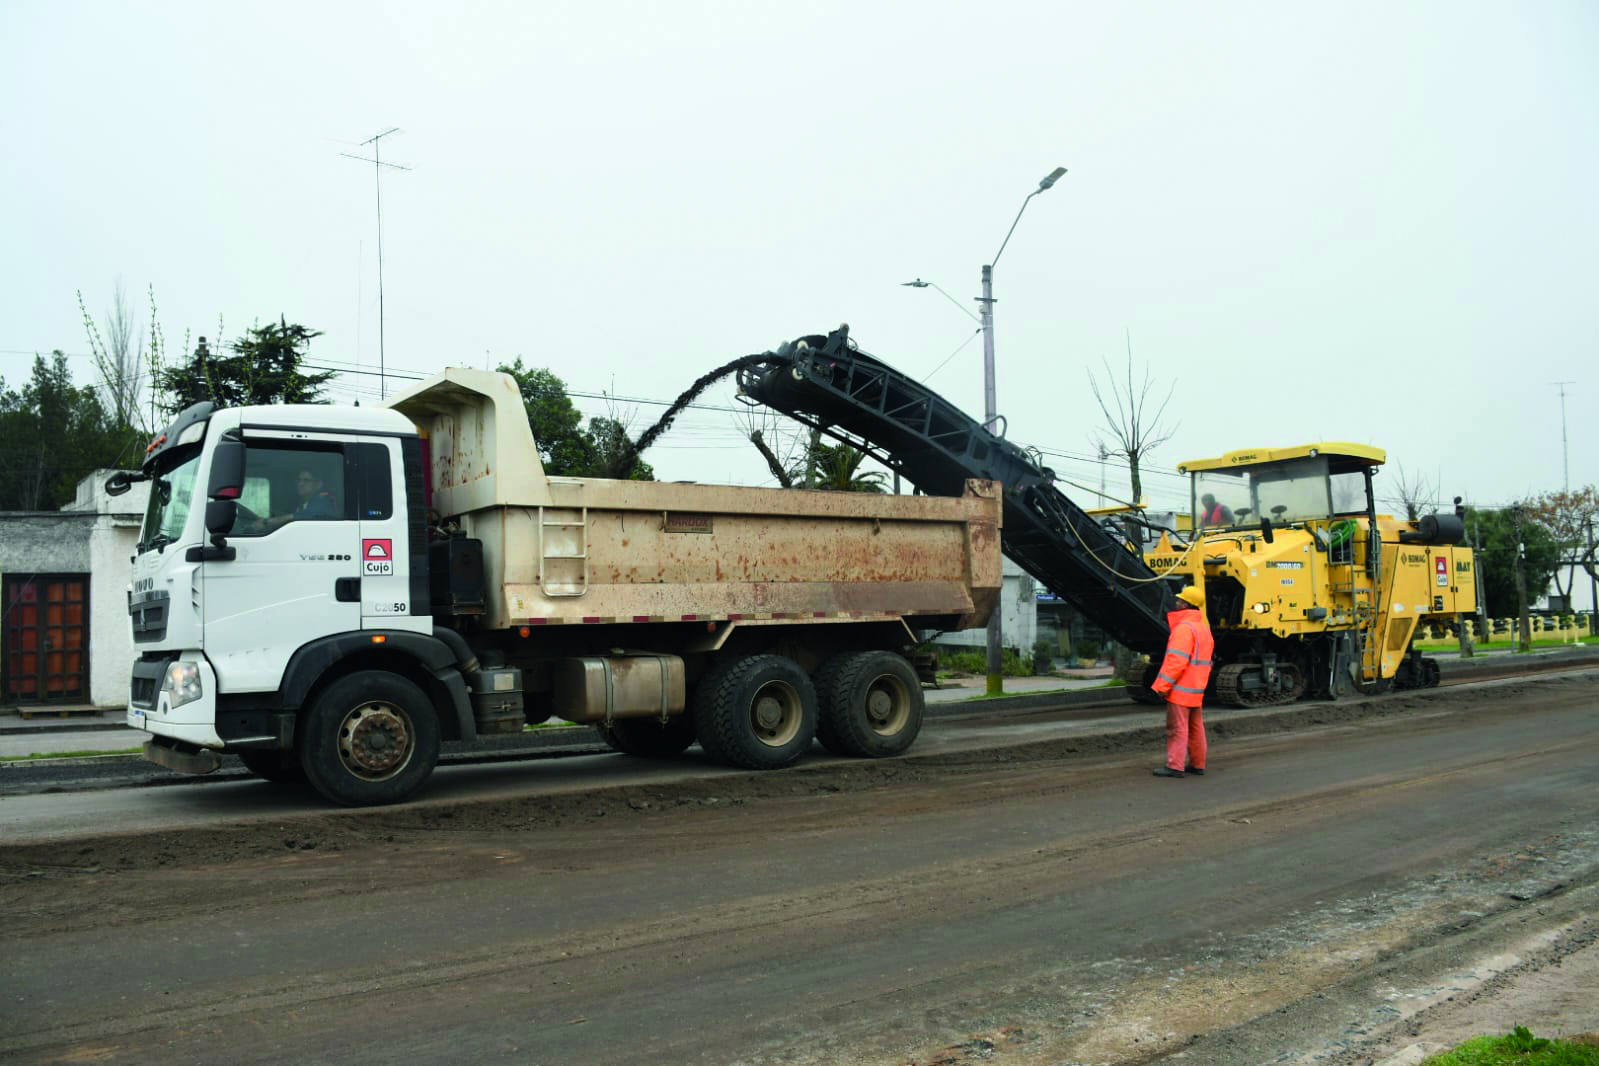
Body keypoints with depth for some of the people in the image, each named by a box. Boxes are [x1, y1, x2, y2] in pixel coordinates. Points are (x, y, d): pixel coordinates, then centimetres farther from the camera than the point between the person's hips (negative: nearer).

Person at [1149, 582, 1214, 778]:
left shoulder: (1184, 628, -17)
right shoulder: (1204, 628, 15)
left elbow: (1176, 660, -23)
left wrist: (1162, 685, -20)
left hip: (1181, 688, -10)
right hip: (1197, 688, 10)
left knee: (1177, 728, -7)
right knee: (1195, 727, 14)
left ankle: (1175, 766, -6)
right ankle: (1197, 764, 20)